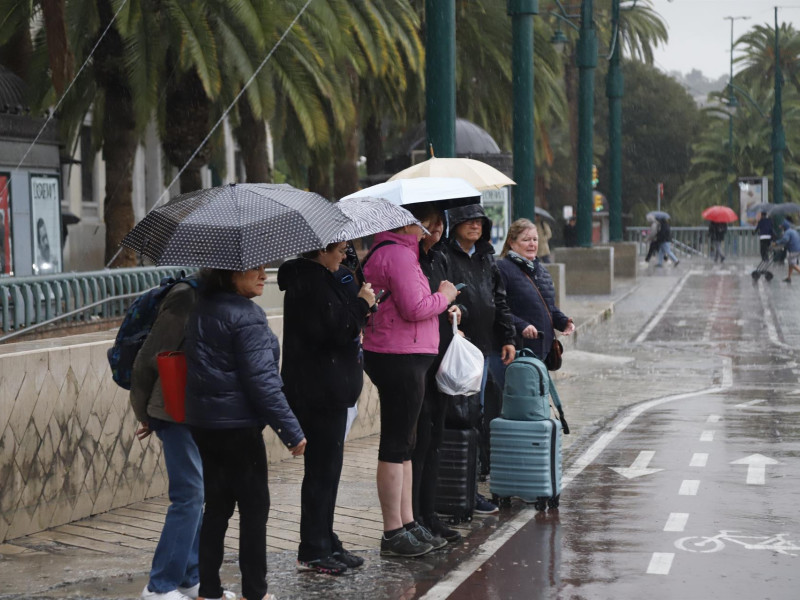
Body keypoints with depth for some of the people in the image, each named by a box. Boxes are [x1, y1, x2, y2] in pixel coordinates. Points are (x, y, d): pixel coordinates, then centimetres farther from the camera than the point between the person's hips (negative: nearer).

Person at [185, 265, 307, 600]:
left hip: (202, 423, 8)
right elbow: (261, 380, -18)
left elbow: (199, 368, 18)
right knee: (254, 506, 3)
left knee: (217, 505, 13)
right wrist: (291, 430, -14)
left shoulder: (201, 310, 9)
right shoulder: (246, 317, -16)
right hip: (238, 426, -8)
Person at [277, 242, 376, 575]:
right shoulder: (309, 282, -17)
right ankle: (313, 552, 3)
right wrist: (362, 304, -12)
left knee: (326, 467, 15)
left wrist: (357, 322, 10)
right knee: (322, 469, -4)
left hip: (326, 390, 11)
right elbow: (332, 330, -24)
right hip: (318, 393, -11)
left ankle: (325, 545, 24)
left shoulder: (320, 278, 16)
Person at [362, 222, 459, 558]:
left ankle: (407, 523, 24)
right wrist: (444, 296, -5)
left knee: (403, 444, 16)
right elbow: (414, 308, -21)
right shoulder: (398, 255, -15)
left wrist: (441, 304, 11)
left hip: (398, 358, 11)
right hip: (400, 358, -11)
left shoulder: (385, 251, 18)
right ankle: (393, 534, 0)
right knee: (396, 446, -5)